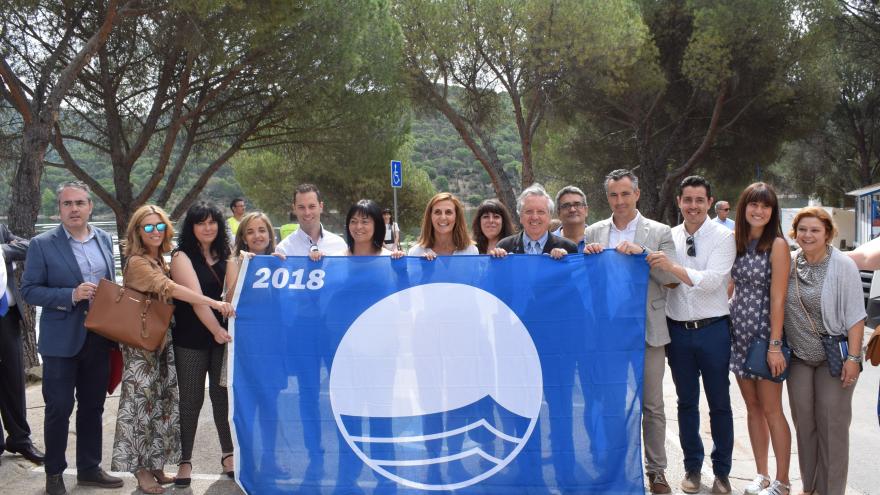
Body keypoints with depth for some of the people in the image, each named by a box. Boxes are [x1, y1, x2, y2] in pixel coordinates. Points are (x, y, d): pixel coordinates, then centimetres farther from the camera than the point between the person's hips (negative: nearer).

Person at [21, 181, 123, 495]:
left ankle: (89, 468, 27)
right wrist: (71, 295, -22)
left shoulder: (104, 239, 6)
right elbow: (29, 290, -10)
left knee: (93, 407, 14)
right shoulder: (42, 244, -8)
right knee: (59, 409, 4)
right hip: (62, 340, -4)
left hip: (99, 338, 4)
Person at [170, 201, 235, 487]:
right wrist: (215, 329, -24)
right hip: (191, 340, -3)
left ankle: (228, 452, 22)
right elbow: (195, 296, -16)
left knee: (223, 395, 5)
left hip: (225, 336, 3)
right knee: (190, 400, 3)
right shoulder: (182, 256, -5)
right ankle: (185, 460, 16)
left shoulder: (225, 255, 9)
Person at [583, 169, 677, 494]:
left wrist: (642, 252, -17)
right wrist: (585, 256, -12)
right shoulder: (593, 234, 8)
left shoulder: (659, 233, 2)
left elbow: (673, 277, -6)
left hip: (648, 331, -2)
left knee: (652, 406, 5)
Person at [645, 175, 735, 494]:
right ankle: (692, 467, 26)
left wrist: (673, 266, -28)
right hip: (678, 330, 3)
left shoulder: (722, 237, -6)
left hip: (713, 328, -3)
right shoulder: (668, 237, 4)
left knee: (719, 403, 8)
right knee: (687, 402, 13)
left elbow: (712, 280, -18)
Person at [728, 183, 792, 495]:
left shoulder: (777, 244, -10)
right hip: (739, 332, 6)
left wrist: (775, 346, -16)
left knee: (771, 410, -1)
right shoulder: (734, 242, 6)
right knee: (752, 407, 11)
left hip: (765, 332, -6)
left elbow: (778, 298, -14)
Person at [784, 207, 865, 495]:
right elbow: (778, 306, 12)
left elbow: (855, 316, -11)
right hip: (798, 355, 4)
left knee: (831, 423, -1)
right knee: (803, 422, 8)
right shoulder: (789, 263, 2)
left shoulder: (843, 266, -10)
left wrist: (853, 358, -15)